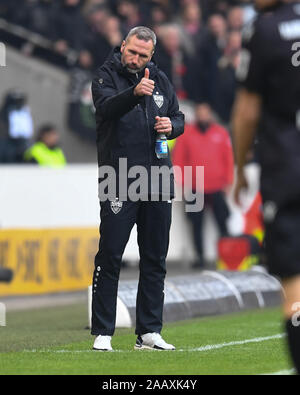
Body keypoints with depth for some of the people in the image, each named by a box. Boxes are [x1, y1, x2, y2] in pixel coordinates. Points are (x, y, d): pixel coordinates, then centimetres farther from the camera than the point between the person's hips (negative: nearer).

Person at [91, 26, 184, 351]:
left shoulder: (160, 80, 12)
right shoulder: (107, 75, -3)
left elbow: (179, 118, 20)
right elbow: (106, 107, -23)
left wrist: (172, 125, -4)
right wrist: (134, 93, -41)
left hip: (158, 180, 5)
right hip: (118, 183, -5)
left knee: (155, 260, 8)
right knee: (109, 257, -5)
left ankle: (149, 332, 15)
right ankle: (102, 333, -1)